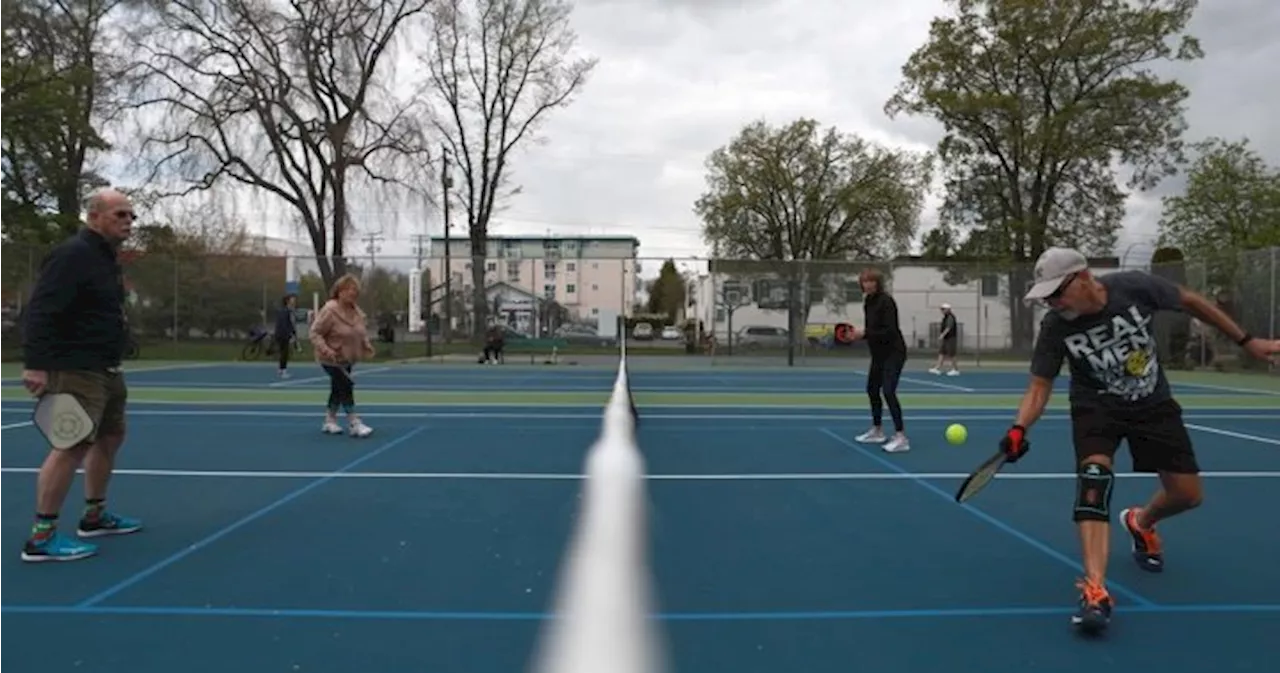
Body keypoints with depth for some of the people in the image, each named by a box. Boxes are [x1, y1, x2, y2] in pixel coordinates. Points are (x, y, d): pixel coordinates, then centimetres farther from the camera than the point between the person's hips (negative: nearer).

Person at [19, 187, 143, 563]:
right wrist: (36, 363, -27)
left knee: (110, 436, 16)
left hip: (106, 368, 11)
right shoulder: (72, 255, -14)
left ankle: (94, 516, 29)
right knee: (73, 445, -13)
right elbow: (40, 311, -21)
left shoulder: (107, 258, 16)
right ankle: (42, 537, -7)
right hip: (77, 369, -10)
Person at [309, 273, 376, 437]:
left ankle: (329, 421, 29)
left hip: (348, 359, 8)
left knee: (338, 390, 16)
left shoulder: (357, 311, 2)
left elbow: (362, 332, 18)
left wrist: (366, 345, 2)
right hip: (332, 359, -8)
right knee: (346, 387, -12)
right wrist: (325, 349, -33)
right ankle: (354, 424, -7)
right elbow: (315, 332, -20)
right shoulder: (329, 310, -21)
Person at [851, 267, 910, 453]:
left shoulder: (886, 301, -19)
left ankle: (901, 438, -16)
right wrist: (859, 333, -4)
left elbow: (890, 331, -26)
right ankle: (877, 431, 30)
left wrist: (864, 334, -29)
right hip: (879, 354, 9)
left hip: (893, 352, -9)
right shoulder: (868, 302, 7)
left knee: (888, 391, -18)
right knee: (872, 389, 16)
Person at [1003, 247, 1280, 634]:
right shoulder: (1054, 326, -23)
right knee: (1094, 474, -29)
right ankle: (1095, 591, -31)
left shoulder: (1136, 287, -24)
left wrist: (1246, 341, 3)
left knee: (1188, 495, 5)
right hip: (1096, 408, -2)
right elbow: (1040, 385, -18)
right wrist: (1020, 428, -36)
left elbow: (1192, 302, -5)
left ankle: (1140, 523, 43)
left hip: (1153, 405, 2)